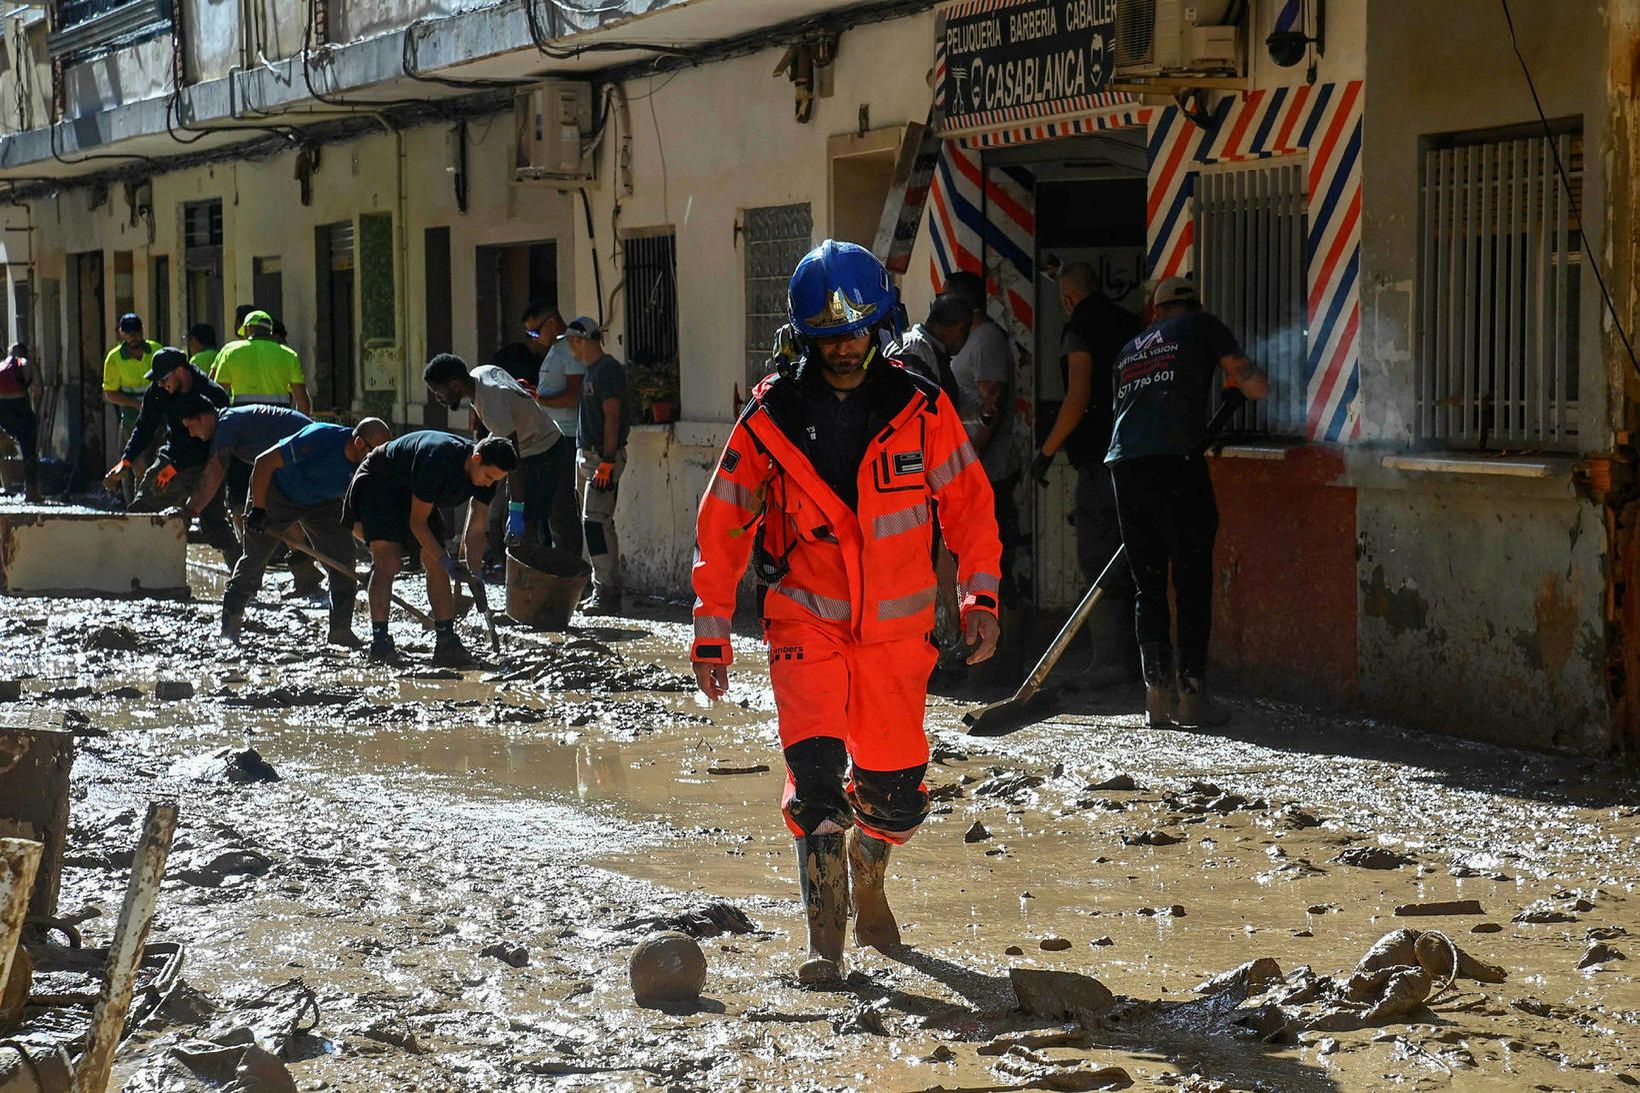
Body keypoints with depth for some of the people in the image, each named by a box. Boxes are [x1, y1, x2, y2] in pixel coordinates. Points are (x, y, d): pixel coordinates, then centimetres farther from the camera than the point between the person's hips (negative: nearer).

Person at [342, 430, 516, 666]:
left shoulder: (487, 473, -16)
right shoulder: (438, 459, -38)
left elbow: (475, 531, -10)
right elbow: (417, 522, -30)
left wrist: (473, 575, -20)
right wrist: (445, 561, -33)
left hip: (414, 493, 7)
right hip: (379, 483, -7)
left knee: (436, 565, -4)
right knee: (388, 561, -21)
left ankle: (446, 641, -6)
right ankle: (379, 640, -20)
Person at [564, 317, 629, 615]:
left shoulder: (608, 369, -13)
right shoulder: (592, 371, 18)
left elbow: (612, 417, -18)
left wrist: (606, 462, -22)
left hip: (605, 455, -10)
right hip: (590, 455, 10)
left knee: (595, 521, -13)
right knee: (600, 523, 10)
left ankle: (607, 594, -14)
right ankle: (605, 592, 14)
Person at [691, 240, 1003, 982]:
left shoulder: (922, 410, -3)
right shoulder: (770, 419, -5)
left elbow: (968, 503, 5)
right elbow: (721, 526, 1)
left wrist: (981, 596, -5)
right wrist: (711, 633, 0)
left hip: (897, 630, 2)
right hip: (806, 622, -1)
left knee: (896, 794, 6)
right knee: (815, 772, -18)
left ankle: (866, 876, 38)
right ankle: (824, 934, -8)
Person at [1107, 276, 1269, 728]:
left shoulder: (1130, 349, 28)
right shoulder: (1202, 326, 14)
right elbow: (1257, 387, 10)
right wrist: (1235, 383, 32)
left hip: (1125, 464, 5)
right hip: (1177, 462, -5)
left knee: (1147, 583, 10)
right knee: (1192, 581, -1)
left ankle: (1157, 693, 4)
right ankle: (1191, 693, -4)